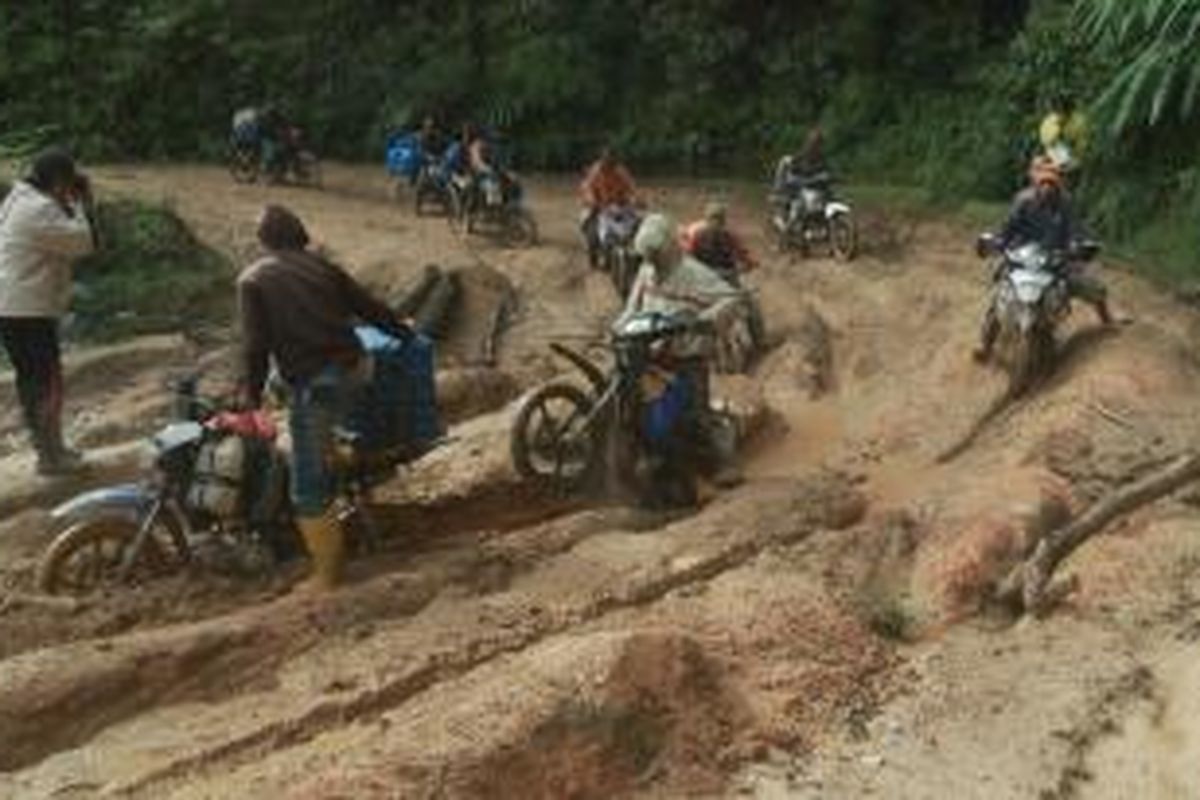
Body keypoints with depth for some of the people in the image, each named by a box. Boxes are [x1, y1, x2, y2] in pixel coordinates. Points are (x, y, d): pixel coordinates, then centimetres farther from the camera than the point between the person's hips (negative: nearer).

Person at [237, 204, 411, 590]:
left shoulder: (253, 280, 5)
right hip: (354, 369, 6)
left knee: (309, 486, 3)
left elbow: (255, 345, -5)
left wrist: (251, 397, -1)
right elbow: (368, 306, 18)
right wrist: (405, 331, 32)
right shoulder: (320, 265, 15)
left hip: (314, 383, -5)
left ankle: (326, 571, 10)